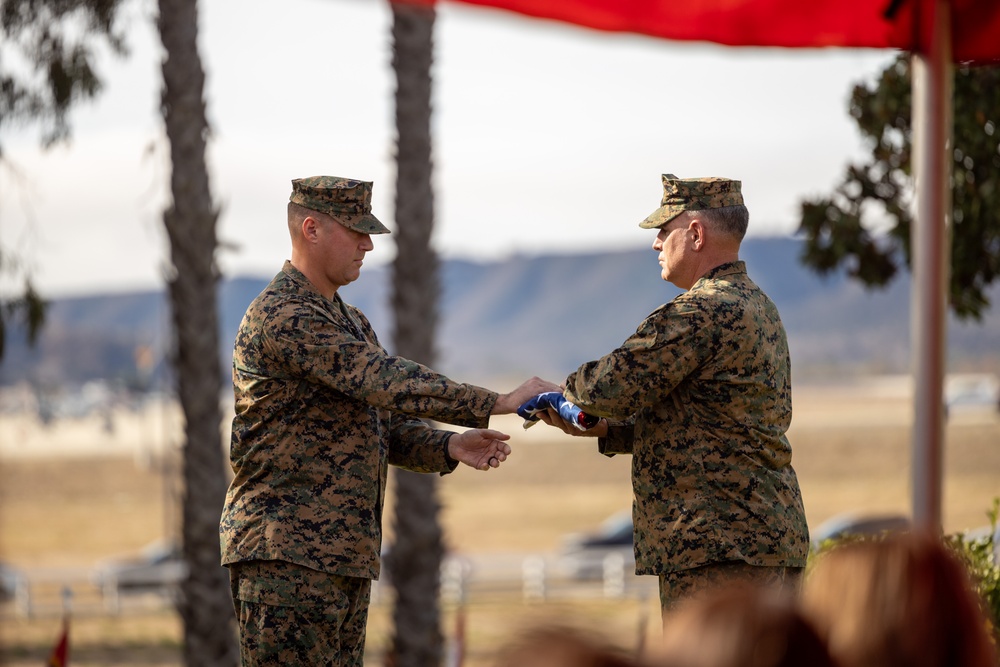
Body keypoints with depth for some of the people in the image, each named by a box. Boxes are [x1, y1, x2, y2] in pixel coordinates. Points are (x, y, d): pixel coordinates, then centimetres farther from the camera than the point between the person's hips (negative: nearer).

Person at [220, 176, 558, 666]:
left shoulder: (350, 323, 22)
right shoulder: (281, 317, -13)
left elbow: (385, 426, 20)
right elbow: (384, 382, -22)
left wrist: (449, 447, -1)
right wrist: (498, 404, -21)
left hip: (345, 558, 10)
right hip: (287, 555, -10)